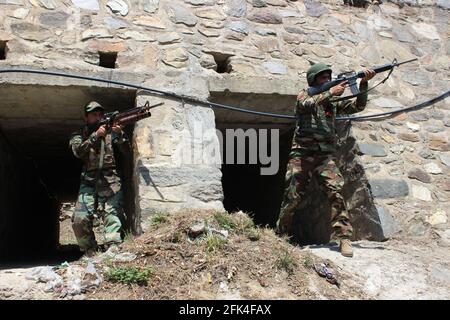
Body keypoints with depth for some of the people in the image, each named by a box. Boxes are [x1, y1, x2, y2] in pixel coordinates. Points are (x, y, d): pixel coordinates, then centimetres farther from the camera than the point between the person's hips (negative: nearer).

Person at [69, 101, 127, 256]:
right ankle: (90, 253, 7)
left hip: (110, 180, 0)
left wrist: (120, 135, -15)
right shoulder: (78, 135, 16)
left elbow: (125, 150, 4)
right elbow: (78, 151, -6)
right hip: (88, 181, 1)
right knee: (80, 220, -10)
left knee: (113, 216, -16)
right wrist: (95, 136, -17)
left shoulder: (110, 132, 17)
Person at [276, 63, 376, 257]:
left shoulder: (333, 101, 16)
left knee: (336, 192, -18)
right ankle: (280, 236, 16)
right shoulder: (304, 95, 8)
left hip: (325, 156, 2)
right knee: (292, 198, 0)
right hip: (301, 154, -2)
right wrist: (331, 92, -18)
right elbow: (306, 105, -15)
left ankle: (343, 237, -15)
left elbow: (358, 107, 9)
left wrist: (363, 83, -3)